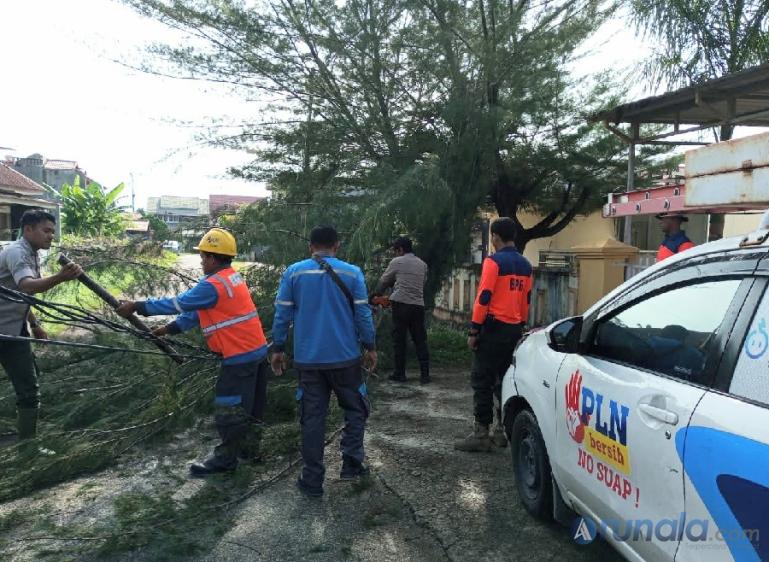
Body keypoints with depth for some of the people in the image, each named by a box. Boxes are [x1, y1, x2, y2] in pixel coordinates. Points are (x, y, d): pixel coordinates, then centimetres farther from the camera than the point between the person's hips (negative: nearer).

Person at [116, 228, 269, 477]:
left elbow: (178, 303, -15)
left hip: (240, 356, -9)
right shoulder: (231, 276, 11)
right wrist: (170, 328, 9)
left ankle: (225, 459, 13)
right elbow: (198, 310, 12)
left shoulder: (214, 285, -19)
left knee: (229, 409, 2)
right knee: (251, 404, 18)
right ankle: (250, 449, 30)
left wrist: (136, 306, -7)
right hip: (257, 351, 9)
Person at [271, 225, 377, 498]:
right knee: (355, 409, 18)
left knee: (312, 417, 8)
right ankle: (351, 462, 8)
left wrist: (278, 348, 8)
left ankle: (312, 480, 12)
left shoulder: (294, 272, -1)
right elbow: (363, 313, -3)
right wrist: (370, 347, 8)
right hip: (345, 357, -1)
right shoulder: (352, 273, -4)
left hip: (308, 359, 1)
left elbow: (282, 314, -1)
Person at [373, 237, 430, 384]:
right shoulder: (422, 264, 14)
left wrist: (376, 294, 30)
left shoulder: (397, 262, 2)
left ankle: (399, 373, 9)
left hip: (401, 304, -4)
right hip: (418, 305, 4)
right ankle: (425, 374, 5)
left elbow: (384, 281, 12)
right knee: (420, 340, 7)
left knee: (399, 340, 5)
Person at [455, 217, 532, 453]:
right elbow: (526, 300, 15)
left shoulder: (494, 261, -12)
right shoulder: (525, 265, 11)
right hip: (515, 329, 8)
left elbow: (483, 298, -16)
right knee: (506, 380, 14)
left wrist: (474, 331, -12)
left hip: (494, 328, -7)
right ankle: (503, 430, 19)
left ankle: (481, 434, -2)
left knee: (482, 381, -3)